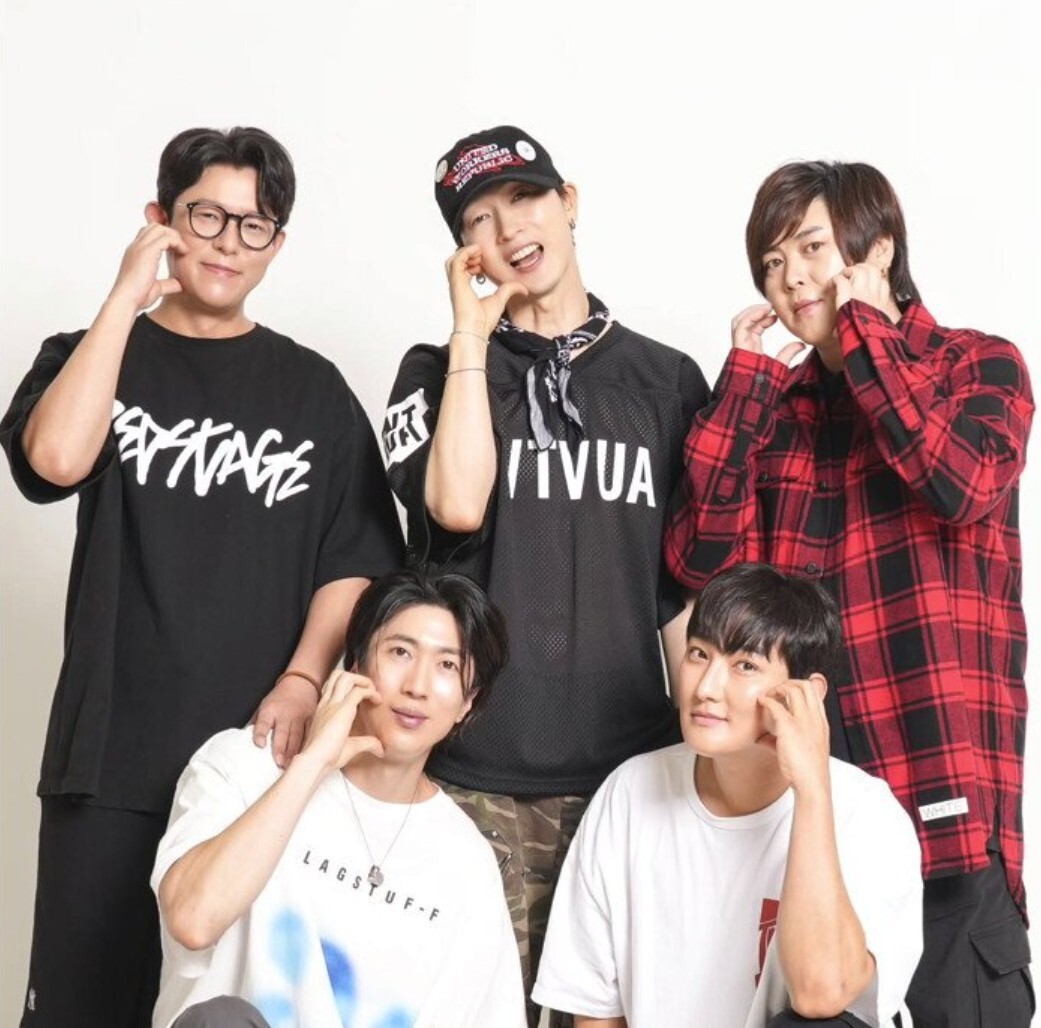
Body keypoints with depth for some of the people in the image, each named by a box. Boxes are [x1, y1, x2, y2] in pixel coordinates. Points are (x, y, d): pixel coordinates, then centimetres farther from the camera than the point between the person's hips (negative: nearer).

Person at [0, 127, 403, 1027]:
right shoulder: (90, 356, 9)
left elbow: (357, 558, 4)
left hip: (265, 750, 1)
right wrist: (129, 296, -8)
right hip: (111, 755, 0)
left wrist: (301, 684, -11)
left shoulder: (313, 388, 10)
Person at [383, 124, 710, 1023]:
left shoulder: (668, 381, 9)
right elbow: (457, 505, -14)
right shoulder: (440, 370, 7)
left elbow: (690, 584, 11)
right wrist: (473, 331, -7)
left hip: (631, 770, 1)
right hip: (476, 773, -1)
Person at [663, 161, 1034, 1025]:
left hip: (939, 785, -3)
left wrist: (861, 328, -8)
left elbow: (963, 485, -17)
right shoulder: (780, 406, 13)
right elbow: (703, 558, 0)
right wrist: (747, 376, -1)